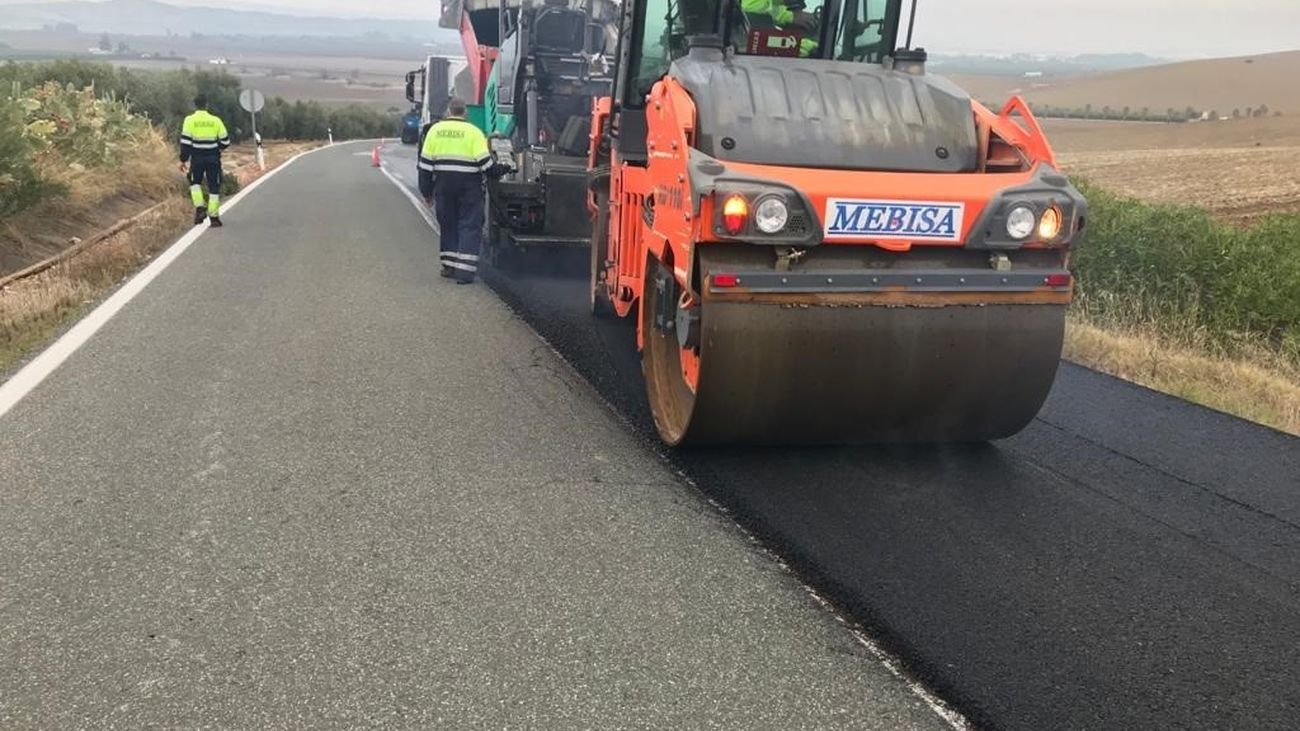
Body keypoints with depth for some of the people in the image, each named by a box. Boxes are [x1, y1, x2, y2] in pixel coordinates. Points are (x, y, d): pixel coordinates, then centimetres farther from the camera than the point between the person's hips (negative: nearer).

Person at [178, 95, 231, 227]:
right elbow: (225, 142, 3)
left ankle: (200, 208, 3)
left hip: (197, 158, 0)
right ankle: (214, 216, 6)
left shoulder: (189, 120, -3)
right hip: (213, 158, 0)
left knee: (195, 183, 20)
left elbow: (185, 142, -7)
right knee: (214, 187, 7)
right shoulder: (216, 120, 0)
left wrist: (183, 160, 0)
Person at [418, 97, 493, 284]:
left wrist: (427, 191, 13)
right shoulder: (473, 132, -5)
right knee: (469, 227, 1)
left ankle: (449, 266, 21)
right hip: (469, 187, -3)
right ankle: (464, 271, -6)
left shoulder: (435, 130, 6)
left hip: (443, 186, 3)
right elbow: (485, 162, -11)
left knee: (448, 225, 17)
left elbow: (425, 164, 6)